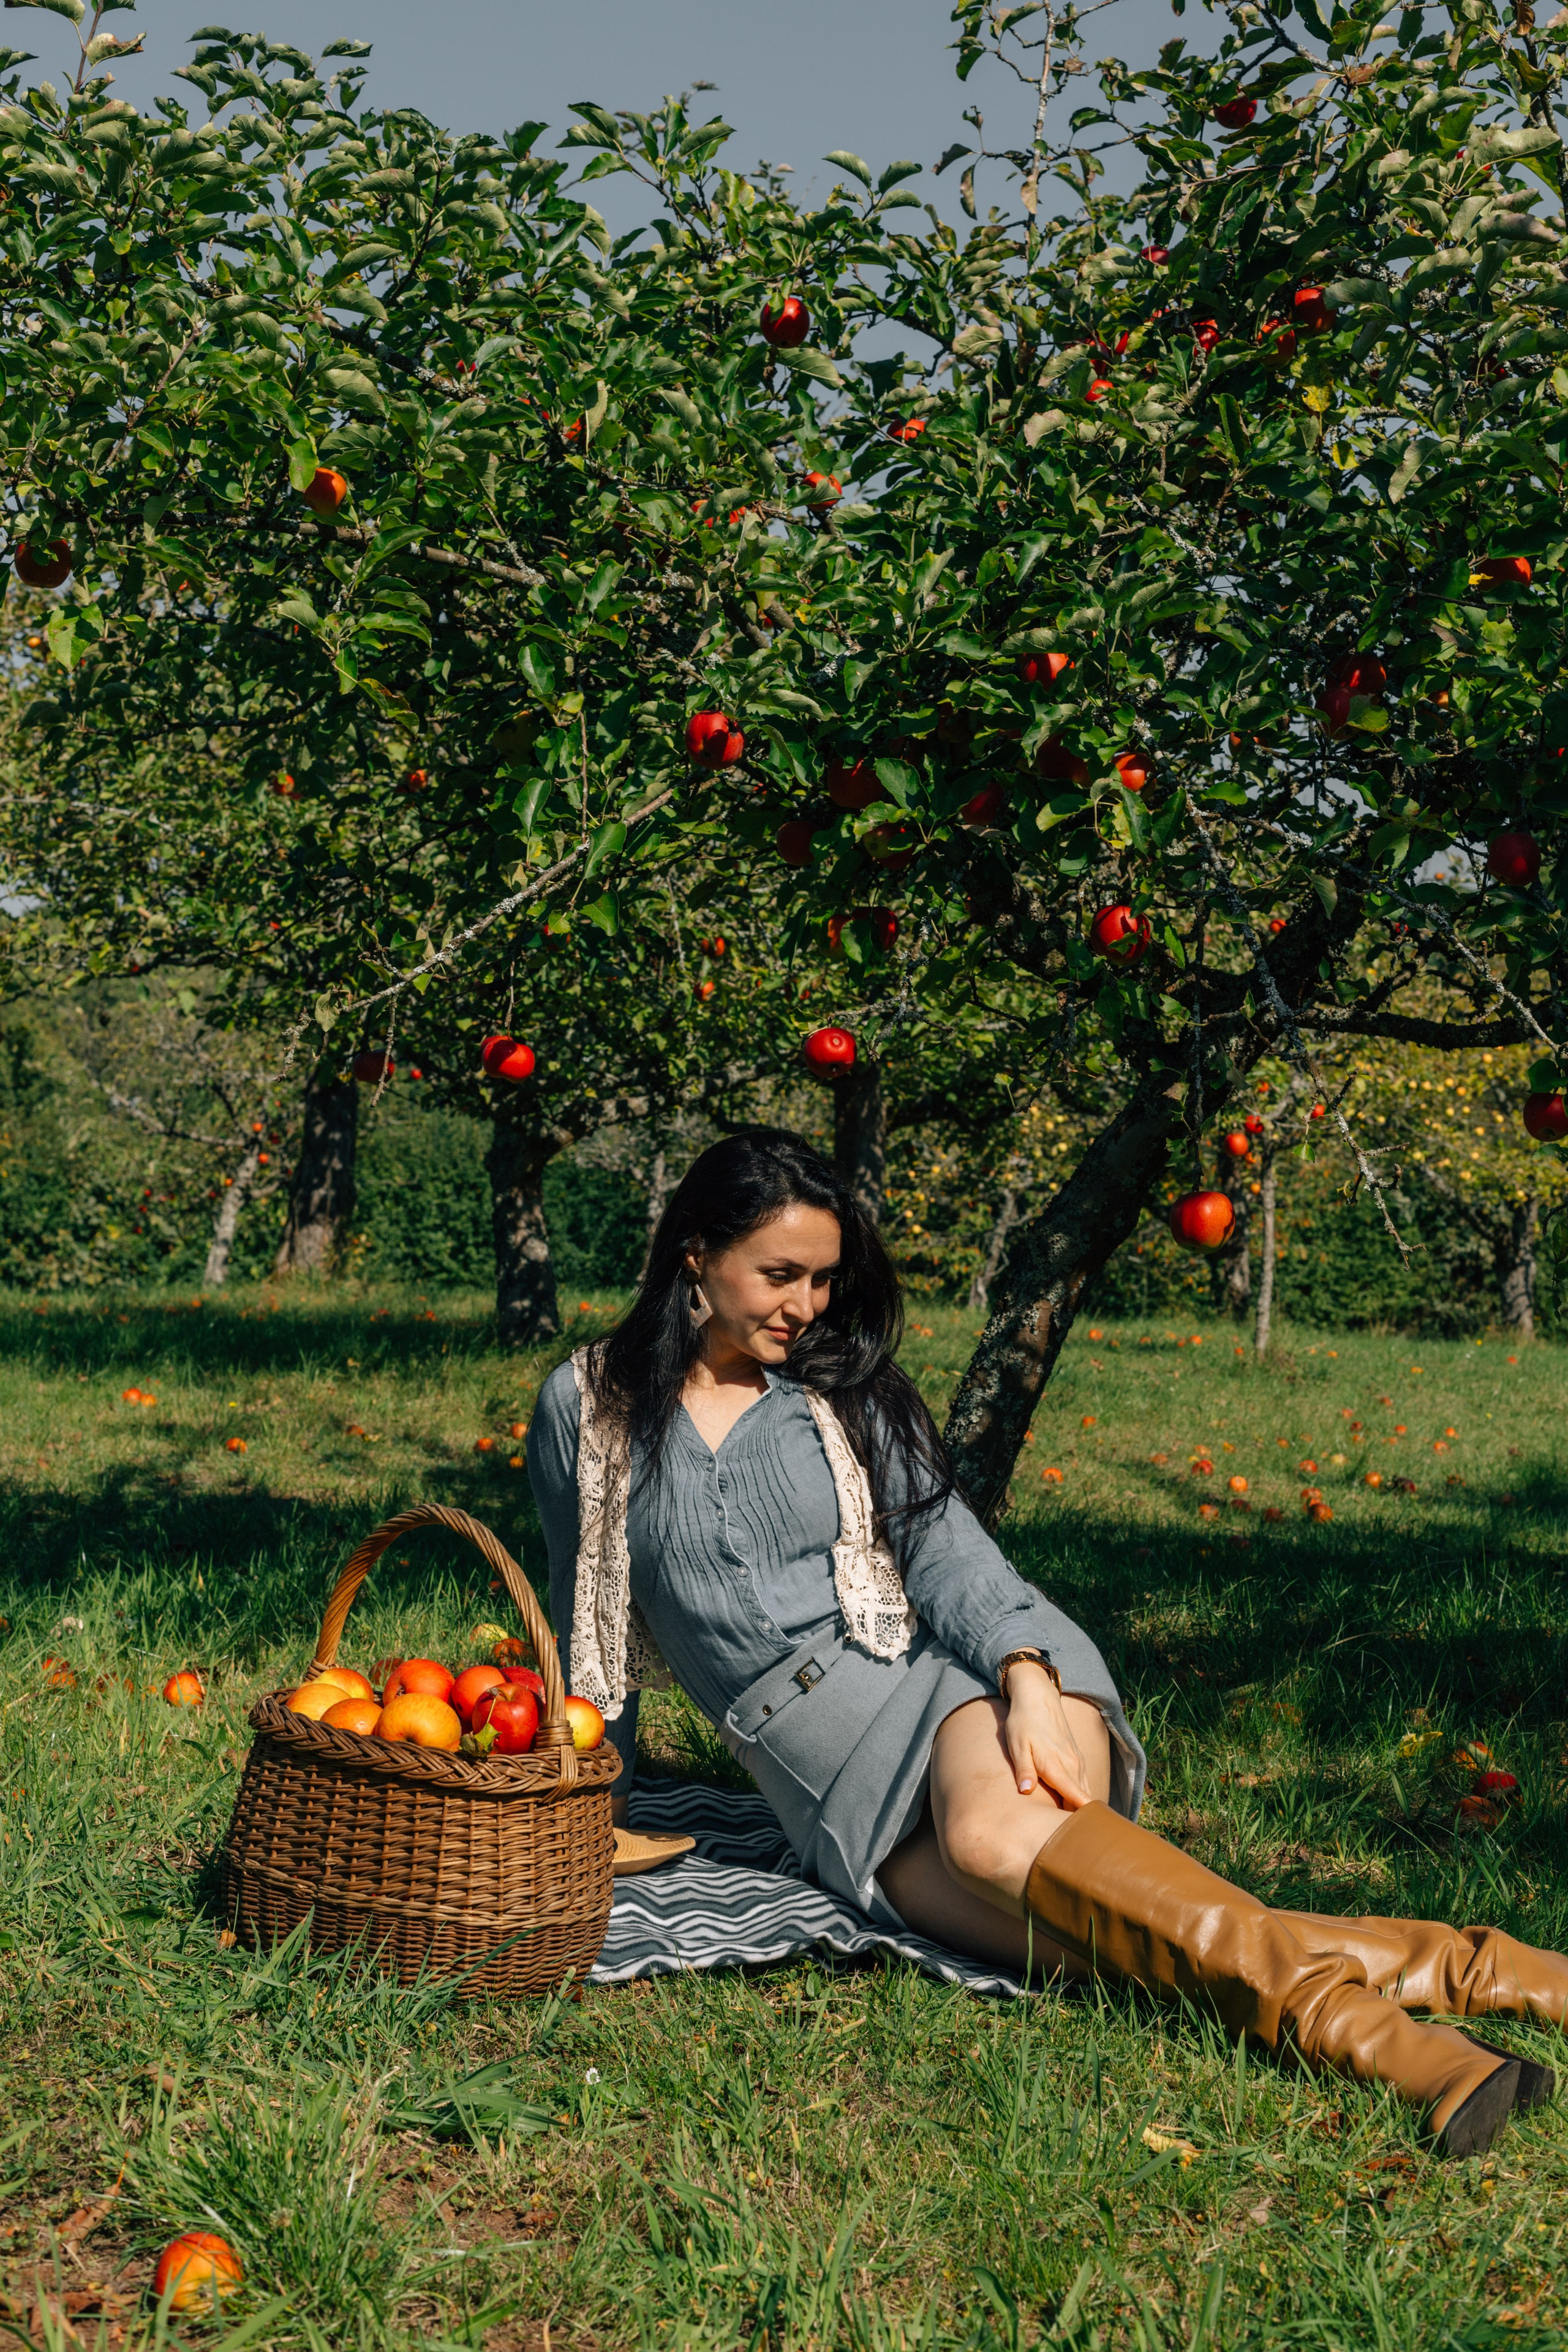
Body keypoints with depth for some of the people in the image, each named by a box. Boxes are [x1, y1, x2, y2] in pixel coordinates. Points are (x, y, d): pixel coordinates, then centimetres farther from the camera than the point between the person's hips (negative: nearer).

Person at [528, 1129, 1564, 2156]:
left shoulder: (846, 1391, 8)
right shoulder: (585, 1410, 8)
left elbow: (943, 1544, -3)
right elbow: (586, 1625, 18)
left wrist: (1029, 1684, -20)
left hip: (959, 1681, -1)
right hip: (839, 1798, 1)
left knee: (992, 1826, -38)